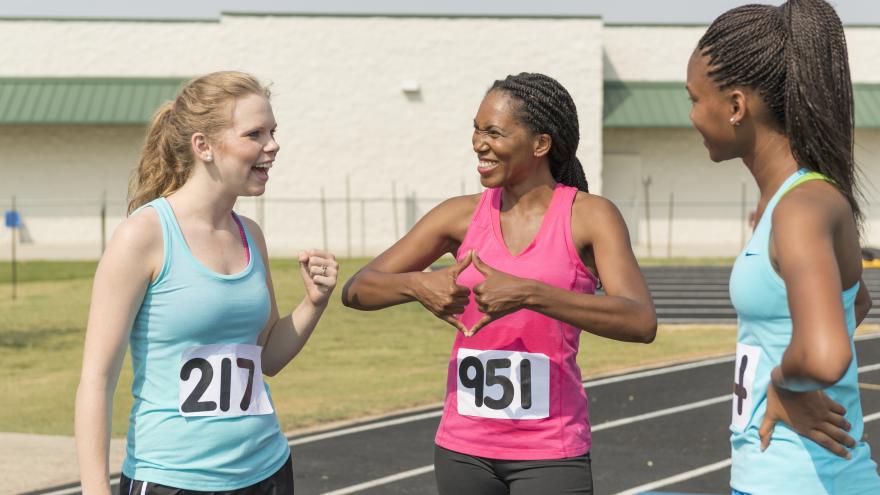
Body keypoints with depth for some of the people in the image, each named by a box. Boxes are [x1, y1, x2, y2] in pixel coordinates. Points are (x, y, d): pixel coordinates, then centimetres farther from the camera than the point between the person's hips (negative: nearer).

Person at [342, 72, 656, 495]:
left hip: (550, 453, -4)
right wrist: (417, 284, -21)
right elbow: (355, 290, 1)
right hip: (463, 447, 4)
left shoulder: (589, 215, -8)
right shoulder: (462, 215, 2)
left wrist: (528, 293, -32)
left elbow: (641, 322, -22)